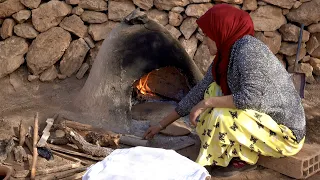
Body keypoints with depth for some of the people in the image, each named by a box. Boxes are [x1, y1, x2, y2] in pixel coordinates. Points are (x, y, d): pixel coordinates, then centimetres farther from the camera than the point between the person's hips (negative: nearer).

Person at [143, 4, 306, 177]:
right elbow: (199, 91, 8)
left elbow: (250, 97, -32)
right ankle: (236, 151, 5)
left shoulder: (249, 49, -23)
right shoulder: (225, 56, 3)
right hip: (261, 117, 8)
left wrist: (207, 103, -19)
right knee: (214, 91, 4)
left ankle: (245, 158, 1)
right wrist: (162, 124, 11)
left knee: (222, 115, -26)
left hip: (284, 129, -8)